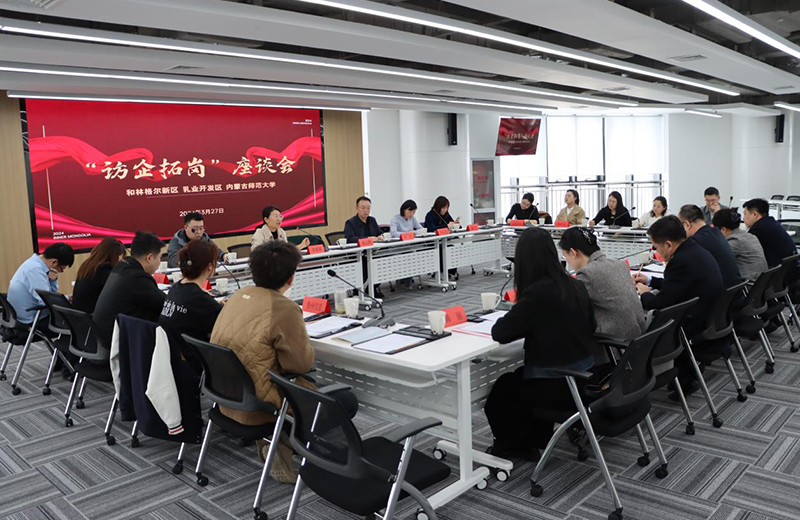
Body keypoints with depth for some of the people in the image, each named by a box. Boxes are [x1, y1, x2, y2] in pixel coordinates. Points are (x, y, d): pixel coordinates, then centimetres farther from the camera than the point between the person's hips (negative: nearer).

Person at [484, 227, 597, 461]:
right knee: (517, 376, 32)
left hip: (560, 385, -7)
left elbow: (499, 333, -18)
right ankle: (536, 440, 37)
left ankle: (511, 445, 40)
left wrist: (527, 324, 2)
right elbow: (591, 325, 13)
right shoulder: (576, 286, -1)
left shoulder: (536, 293, -24)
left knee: (499, 390, 21)